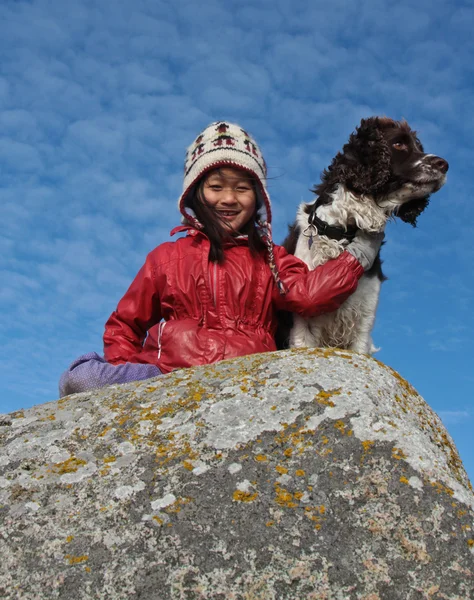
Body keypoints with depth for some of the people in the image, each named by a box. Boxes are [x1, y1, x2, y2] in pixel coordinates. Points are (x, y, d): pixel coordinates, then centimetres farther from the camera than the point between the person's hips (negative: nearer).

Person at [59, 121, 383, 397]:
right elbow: (124, 324, 20)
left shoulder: (269, 258, 17)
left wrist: (362, 249, -4)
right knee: (80, 379, -23)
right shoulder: (167, 257, 18)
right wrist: (124, 373, 3)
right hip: (166, 372, -1)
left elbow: (307, 293, -3)